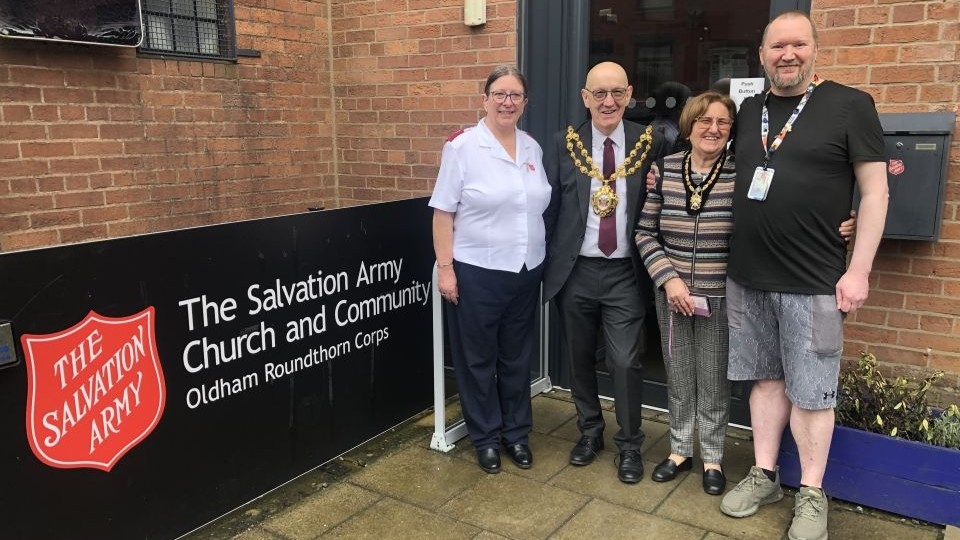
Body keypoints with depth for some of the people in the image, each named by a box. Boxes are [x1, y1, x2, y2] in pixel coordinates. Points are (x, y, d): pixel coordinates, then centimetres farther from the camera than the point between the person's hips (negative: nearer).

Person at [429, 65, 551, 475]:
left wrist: (542, 260, 11)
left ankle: (517, 433, 32)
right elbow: (443, 212, -9)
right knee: (478, 359, 9)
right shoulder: (462, 146, -9)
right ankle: (485, 438, 26)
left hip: (526, 271, 5)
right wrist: (445, 267, -13)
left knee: (517, 357, 16)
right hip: (476, 272, -5)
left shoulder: (533, 148, 7)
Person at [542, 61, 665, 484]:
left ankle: (629, 445, 21)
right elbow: (549, 209, 3)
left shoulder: (650, 143, -2)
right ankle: (589, 431, 37)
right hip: (575, 271, 2)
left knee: (625, 362, -1)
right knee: (580, 359, 15)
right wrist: (547, 264, 2)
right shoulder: (564, 145, 0)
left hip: (625, 273, -1)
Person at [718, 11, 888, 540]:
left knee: (810, 392, 5)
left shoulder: (850, 105, -4)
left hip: (812, 282, -4)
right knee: (765, 378, 14)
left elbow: (875, 190, -5)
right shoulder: (748, 111, 9)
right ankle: (764, 476, 27)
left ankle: (811, 494, 20)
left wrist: (858, 270, -10)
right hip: (746, 277, 4)